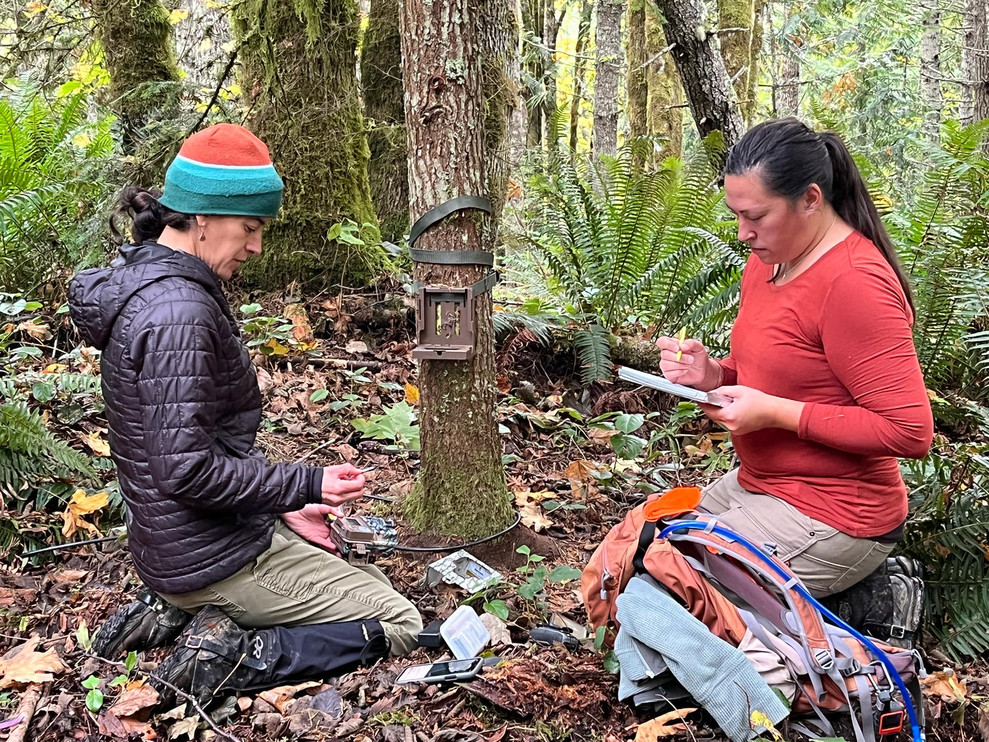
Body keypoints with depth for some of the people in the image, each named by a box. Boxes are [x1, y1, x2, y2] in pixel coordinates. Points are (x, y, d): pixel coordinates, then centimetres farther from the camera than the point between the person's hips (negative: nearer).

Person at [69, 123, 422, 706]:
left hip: (172, 543, 10)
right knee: (400, 624, 0)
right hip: (213, 557, -10)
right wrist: (305, 487, -18)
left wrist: (280, 503, 10)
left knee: (367, 580, 27)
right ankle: (232, 655, -7)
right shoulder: (179, 313, -25)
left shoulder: (148, 283, 7)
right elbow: (188, 469, -27)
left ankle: (180, 613, 15)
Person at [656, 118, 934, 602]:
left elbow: (910, 430, -24)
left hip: (831, 518, -9)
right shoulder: (767, 259, 6)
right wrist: (712, 375, -5)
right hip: (758, 485, 9)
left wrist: (775, 412, -23)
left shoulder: (854, 282, -22)